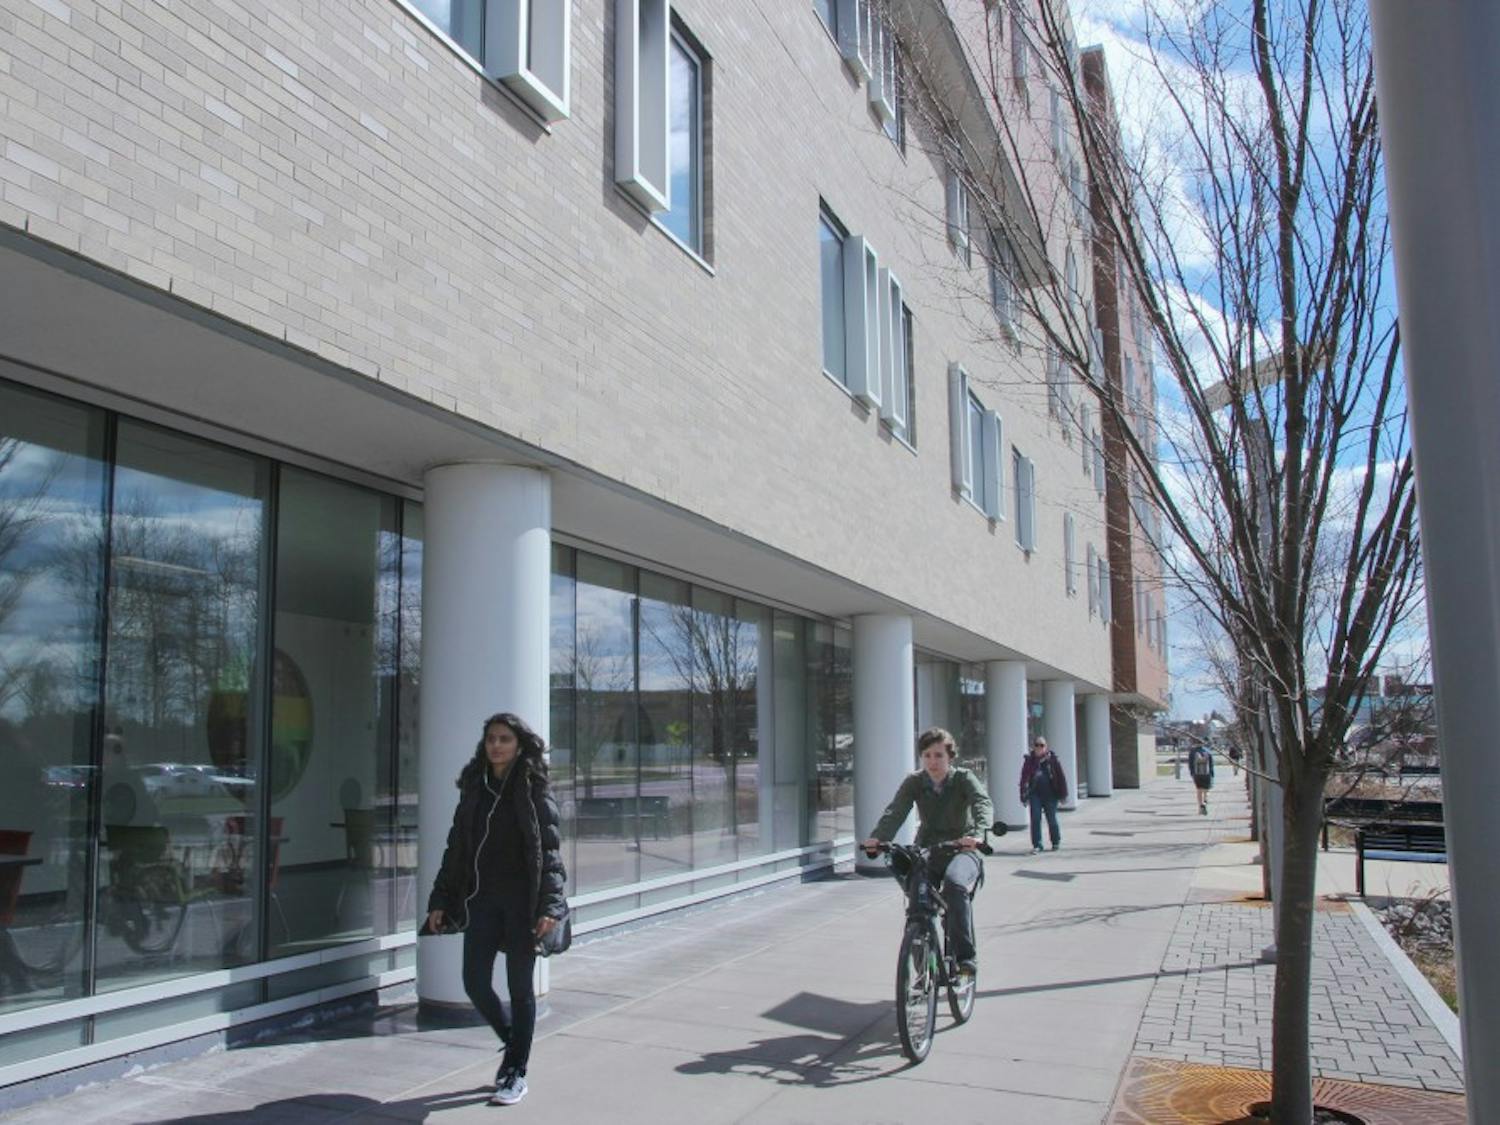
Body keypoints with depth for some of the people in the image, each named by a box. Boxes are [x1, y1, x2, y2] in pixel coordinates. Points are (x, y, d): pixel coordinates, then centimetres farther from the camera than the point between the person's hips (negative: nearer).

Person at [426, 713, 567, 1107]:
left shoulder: (533, 789, -6)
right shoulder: (474, 786, 8)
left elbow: (549, 850, -10)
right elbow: (456, 847, 12)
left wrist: (548, 905, -20)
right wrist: (440, 900, 8)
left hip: (521, 899, -4)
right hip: (481, 898, 5)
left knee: (519, 986, 4)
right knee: (475, 984, 5)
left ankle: (517, 1073, 18)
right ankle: (512, 1043, 32)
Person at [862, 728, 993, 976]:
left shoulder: (963, 778, -9)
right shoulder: (914, 782, -4)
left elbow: (983, 804, -27)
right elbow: (895, 811, -19)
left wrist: (977, 833, -49)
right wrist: (877, 837, -40)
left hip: (960, 849, -3)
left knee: (955, 884, -34)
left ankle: (965, 956, -24)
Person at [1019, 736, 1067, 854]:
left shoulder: (1052, 759, 1)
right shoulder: (1029, 760, 4)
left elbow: (1060, 777, 3)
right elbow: (1024, 779, 5)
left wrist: (1062, 794, 2)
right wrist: (1024, 796, 1)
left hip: (1050, 794, -1)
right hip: (1035, 794, 1)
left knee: (1052, 819, 8)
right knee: (1035, 819, -5)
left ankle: (1056, 842, 30)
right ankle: (1037, 845, 1)